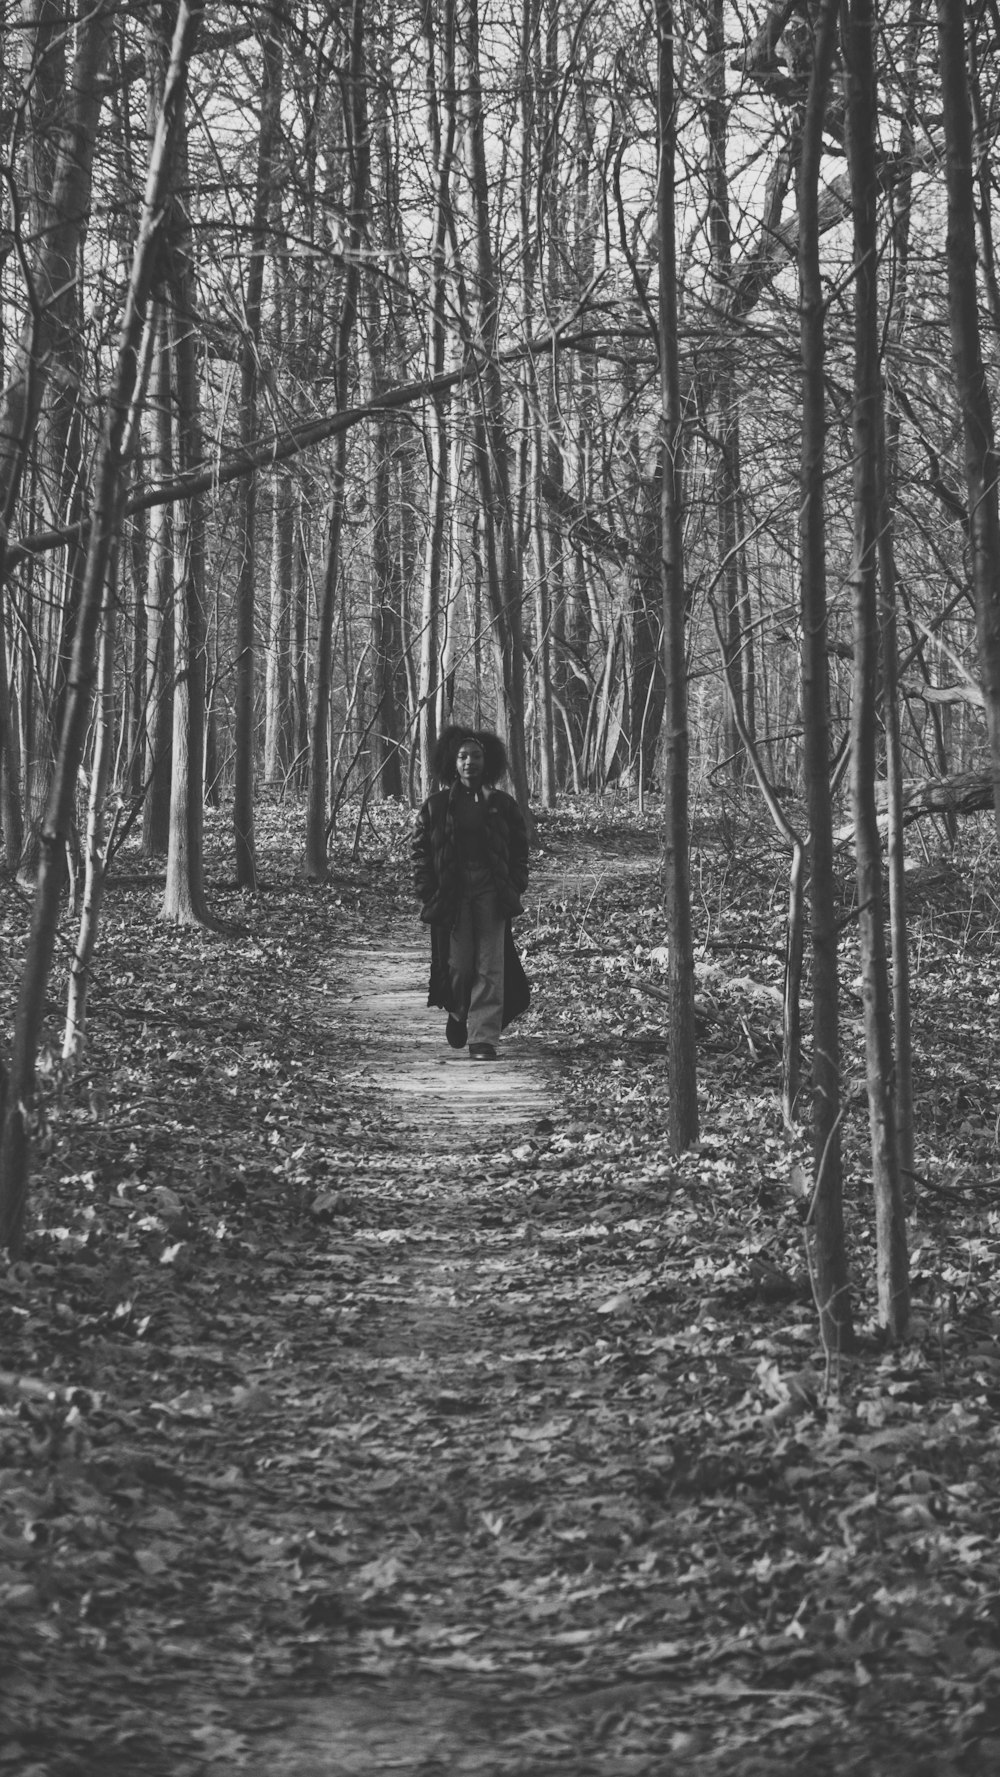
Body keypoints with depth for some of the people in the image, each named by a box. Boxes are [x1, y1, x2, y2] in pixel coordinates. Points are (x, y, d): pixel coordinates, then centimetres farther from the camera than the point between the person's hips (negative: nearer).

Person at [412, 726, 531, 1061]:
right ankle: (458, 1014, 31)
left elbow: (519, 850, 10)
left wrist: (515, 889, -1)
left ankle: (483, 1039, -2)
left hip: (492, 894, 0)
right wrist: (426, 893, -4)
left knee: (490, 968, -5)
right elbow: (421, 852, 6)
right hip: (451, 895, 0)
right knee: (458, 965, 0)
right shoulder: (436, 806, 5)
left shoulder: (502, 804, 7)